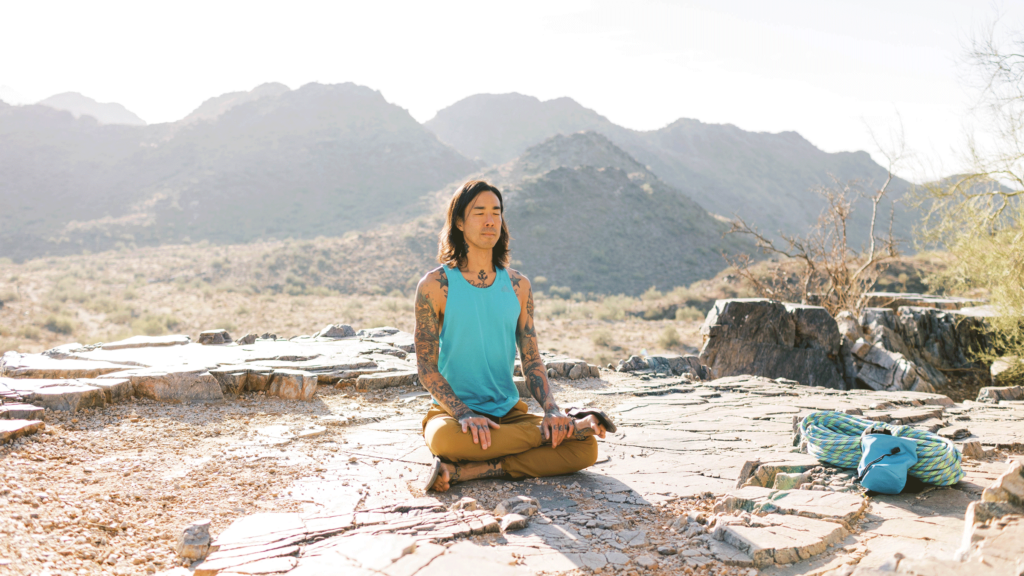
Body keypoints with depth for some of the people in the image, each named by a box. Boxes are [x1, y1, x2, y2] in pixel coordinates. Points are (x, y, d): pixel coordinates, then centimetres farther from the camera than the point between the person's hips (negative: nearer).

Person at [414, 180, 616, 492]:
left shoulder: (518, 285, 7)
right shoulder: (435, 285, -4)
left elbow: (531, 360, 3)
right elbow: (426, 366, -8)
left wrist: (551, 408, -16)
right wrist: (463, 413, -24)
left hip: (509, 411, 3)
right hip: (453, 410, -2)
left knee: (586, 449, -18)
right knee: (445, 437, -40)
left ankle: (465, 471, -23)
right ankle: (573, 426, -22)